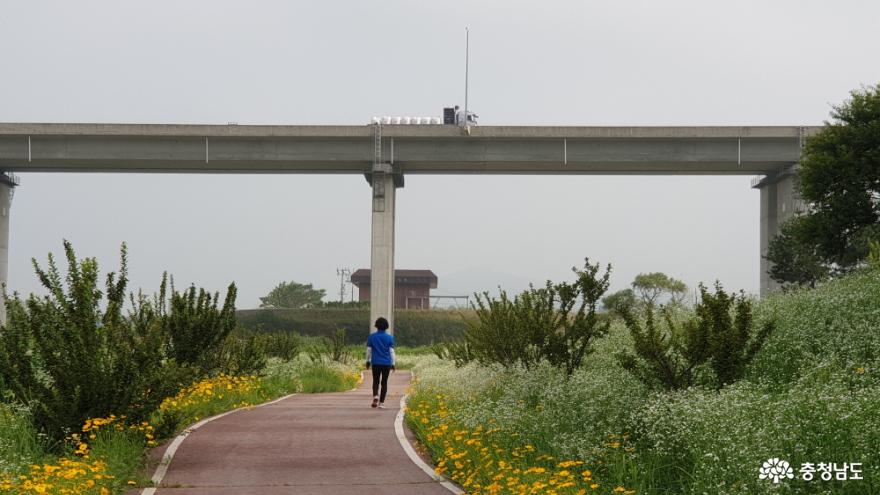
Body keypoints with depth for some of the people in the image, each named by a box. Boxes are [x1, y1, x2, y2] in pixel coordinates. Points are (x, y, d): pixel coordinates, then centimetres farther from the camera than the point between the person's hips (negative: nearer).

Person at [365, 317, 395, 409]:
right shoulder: (389, 338, -2)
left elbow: (369, 350, 3)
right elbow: (391, 351, -1)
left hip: (376, 363, 0)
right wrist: (393, 363, 5)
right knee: (384, 382, 8)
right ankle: (381, 403, 6)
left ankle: (375, 396, -18)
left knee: (376, 381, 9)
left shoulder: (372, 337, 0)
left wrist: (368, 361, 14)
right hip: (387, 363, 0)